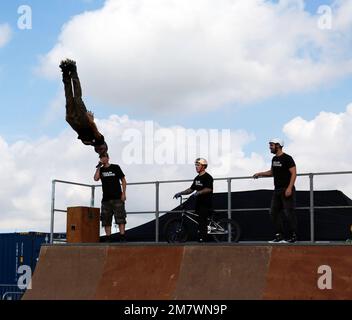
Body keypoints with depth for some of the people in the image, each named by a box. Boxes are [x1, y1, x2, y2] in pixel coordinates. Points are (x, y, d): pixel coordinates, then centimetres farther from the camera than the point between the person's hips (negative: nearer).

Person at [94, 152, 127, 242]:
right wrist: (99, 167, -3)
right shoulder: (100, 170, 14)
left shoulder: (115, 167, 4)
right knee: (106, 220, 2)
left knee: (120, 218, -10)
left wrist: (123, 193, -7)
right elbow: (96, 178, -5)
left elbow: (123, 180, 3)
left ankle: (122, 237, -14)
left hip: (117, 197, -4)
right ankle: (108, 238, 5)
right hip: (106, 199, 4)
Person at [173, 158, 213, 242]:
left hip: (206, 204, -8)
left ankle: (202, 239, -16)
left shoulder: (207, 177, -8)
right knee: (199, 222, 7)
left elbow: (209, 189, -21)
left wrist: (198, 192, -32)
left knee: (202, 222, -15)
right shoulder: (197, 178, 18)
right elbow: (191, 189, 20)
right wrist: (180, 193, 11)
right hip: (198, 203, 8)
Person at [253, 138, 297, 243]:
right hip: (277, 189, 9)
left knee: (289, 212, -7)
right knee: (274, 212, 6)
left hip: (287, 190, -9)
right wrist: (260, 174, 18)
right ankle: (280, 235, 11)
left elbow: (294, 173, -14)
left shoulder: (287, 158, -10)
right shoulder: (274, 159, 14)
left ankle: (293, 235, 0)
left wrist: (289, 188, -22)